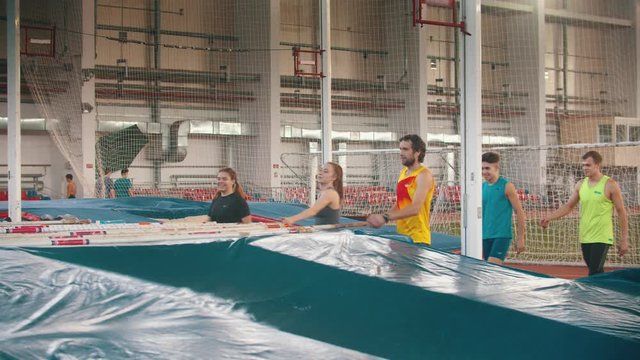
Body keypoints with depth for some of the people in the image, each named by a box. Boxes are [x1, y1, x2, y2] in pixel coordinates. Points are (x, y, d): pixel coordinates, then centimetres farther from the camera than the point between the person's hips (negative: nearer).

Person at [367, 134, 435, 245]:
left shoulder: (423, 175, -13)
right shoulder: (403, 172, 13)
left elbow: (415, 208, -25)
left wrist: (386, 217, -32)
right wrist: (380, 218, 3)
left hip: (417, 239, -8)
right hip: (401, 237, 8)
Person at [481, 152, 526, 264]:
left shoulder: (507, 186, -6)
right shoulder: (482, 187, 10)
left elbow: (519, 212, -5)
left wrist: (520, 238, -7)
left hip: (502, 236, -6)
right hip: (485, 237, 6)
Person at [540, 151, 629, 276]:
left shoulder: (610, 185, -6)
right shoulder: (580, 185, 9)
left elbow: (621, 212, -4)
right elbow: (568, 206, 14)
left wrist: (624, 239, -5)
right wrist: (549, 218, -1)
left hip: (602, 238, -6)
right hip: (585, 238, 6)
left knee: (594, 275, -14)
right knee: (597, 274, 12)